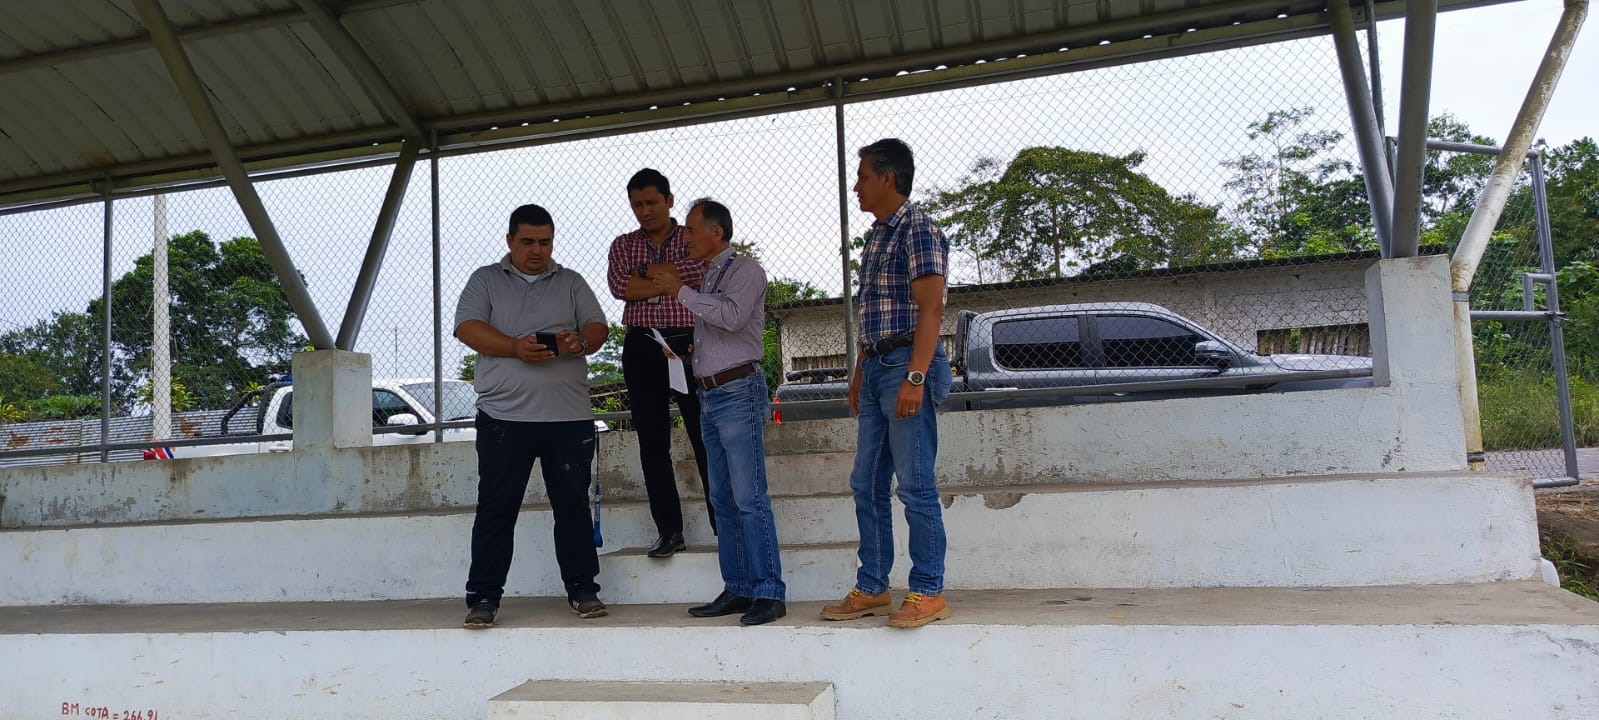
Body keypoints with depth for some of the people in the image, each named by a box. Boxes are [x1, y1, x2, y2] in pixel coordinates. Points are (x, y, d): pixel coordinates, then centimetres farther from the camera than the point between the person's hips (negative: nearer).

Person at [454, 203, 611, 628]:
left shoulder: (571, 283, 17)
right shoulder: (486, 280, 11)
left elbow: (598, 326, 8)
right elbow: (467, 327, -2)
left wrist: (581, 342, -15)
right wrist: (515, 347, -18)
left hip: (569, 417, 2)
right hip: (504, 416, -1)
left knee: (573, 506, 7)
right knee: (496, 509, 0)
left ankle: (582, 589, 17)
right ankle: (483, 596, 9)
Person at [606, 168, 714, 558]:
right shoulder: (623, 245, 13)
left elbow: (705, 268, -14)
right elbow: (620, 287, -6)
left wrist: (647, 270, -9)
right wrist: (680, 280, -9)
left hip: (690, 345, -2)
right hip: (642, 348, 3)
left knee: (706, 438, -3)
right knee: (652, 443, 3)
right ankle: (669, 531, 10)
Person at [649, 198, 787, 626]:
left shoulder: (744, 270, -2)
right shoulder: (708, 279, 21)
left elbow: (732, 316, -21)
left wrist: (680, 291, -13)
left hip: (738, 391, -9)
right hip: (710, 396, 9)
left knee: (749, 498, -11)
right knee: (723, 501, 9)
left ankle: (768, 593, -7)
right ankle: (737, 590, 14)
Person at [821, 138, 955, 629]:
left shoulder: (918, 231, -8)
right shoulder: (876, 237, 19)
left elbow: (930, 309, -16)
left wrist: (915, 377, -23)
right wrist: (859, 373, 20)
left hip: (907, 365, -9)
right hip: (876, 368, 9)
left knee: (915, 485, -6)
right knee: (867, 485, 10)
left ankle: (928, 593, 3)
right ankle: (872, 589, 19)